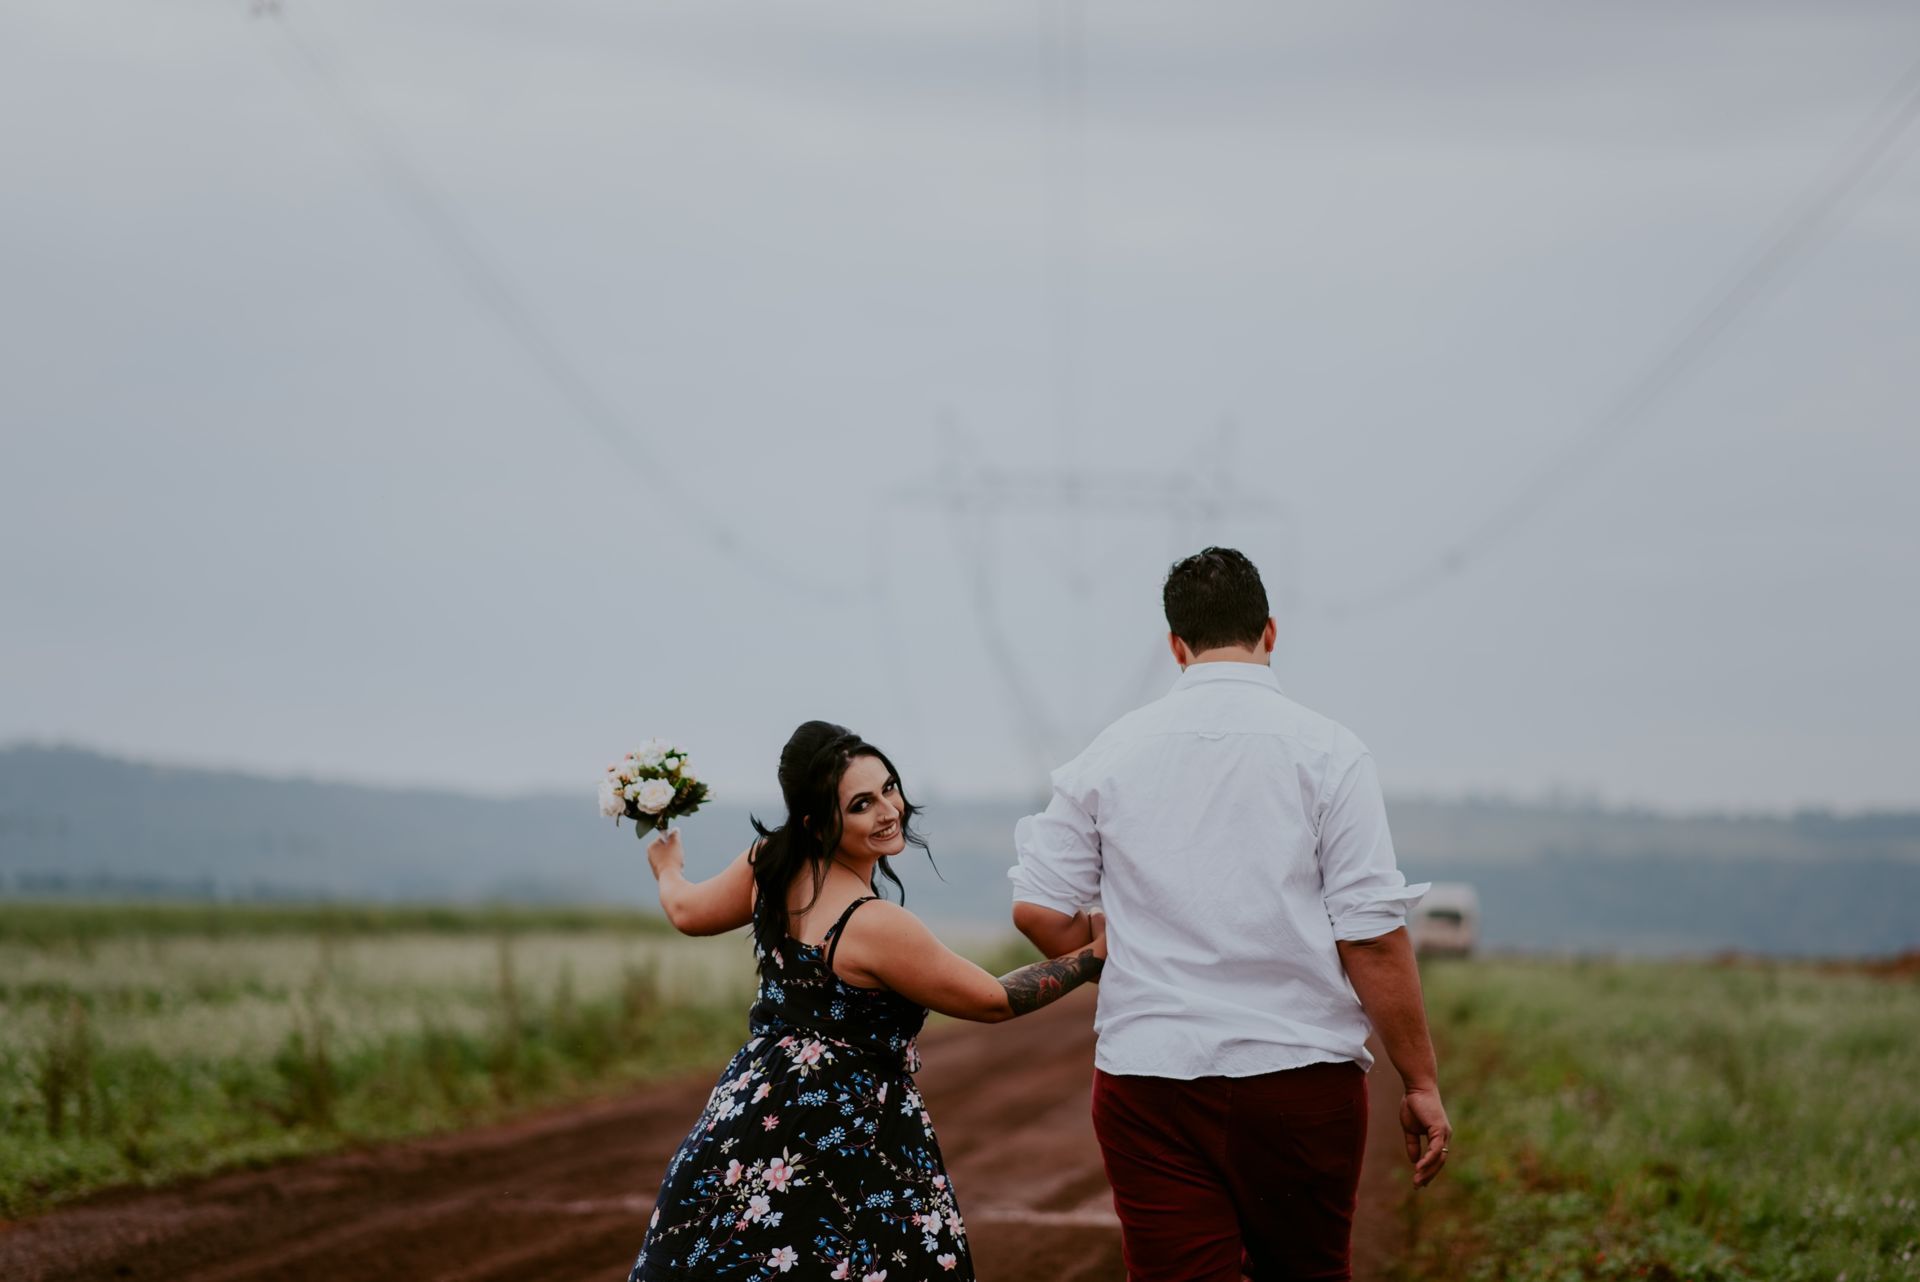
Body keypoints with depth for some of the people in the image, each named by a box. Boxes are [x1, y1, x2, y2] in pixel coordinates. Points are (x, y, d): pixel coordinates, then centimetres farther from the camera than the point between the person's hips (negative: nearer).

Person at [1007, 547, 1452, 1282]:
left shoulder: (1111, 753, 5)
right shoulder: (1327, 752, -3)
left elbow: (1037, 909, 4)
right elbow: (1371, 935, -8)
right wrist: (1421, 1083, -1)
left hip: (1147, 1077, 1)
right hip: (1301, 1076, -1)